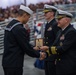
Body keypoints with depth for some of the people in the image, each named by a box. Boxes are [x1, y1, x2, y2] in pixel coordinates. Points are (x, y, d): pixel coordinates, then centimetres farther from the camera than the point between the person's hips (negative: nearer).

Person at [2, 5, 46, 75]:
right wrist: (39, 55, 0)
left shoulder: (10, 24, 10)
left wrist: (32, 48, 18)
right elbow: (26, 47, -15)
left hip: (7, 61, 9)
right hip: (13, 64, -9)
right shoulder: (19, 29, -20)